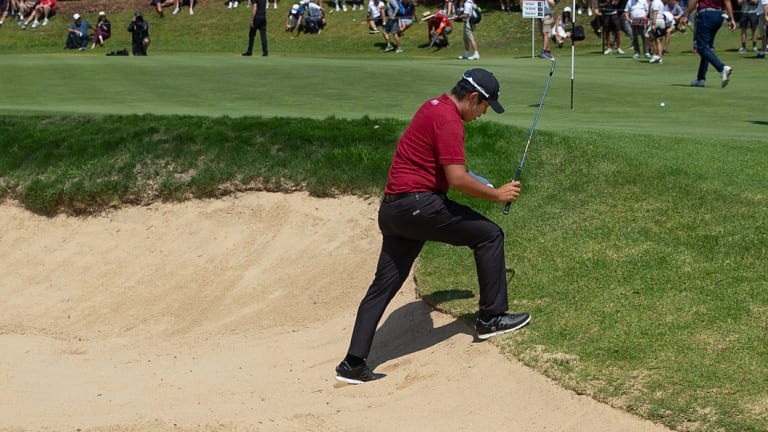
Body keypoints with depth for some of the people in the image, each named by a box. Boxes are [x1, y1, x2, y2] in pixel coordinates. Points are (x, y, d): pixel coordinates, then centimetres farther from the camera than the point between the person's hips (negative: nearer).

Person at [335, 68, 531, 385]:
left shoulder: (434, 107, 18)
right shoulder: (448, 120, -13)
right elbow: (457, 179, -20)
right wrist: (497, 194, -7)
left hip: (391, 209, 10)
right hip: (419, 204, -10)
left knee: (384, 285, 8)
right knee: (489, 235, 3)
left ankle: (354, 363, 5)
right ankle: (492, 318, 10)